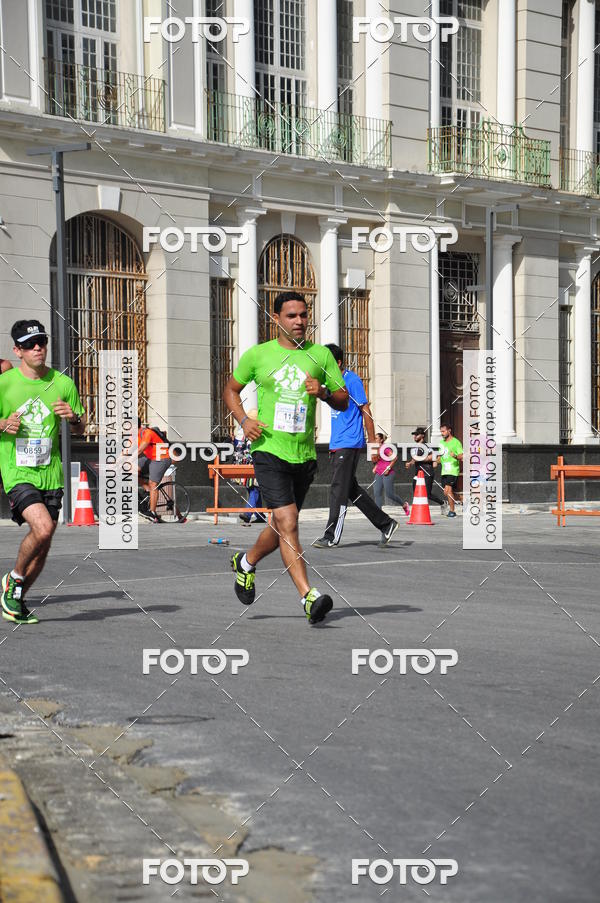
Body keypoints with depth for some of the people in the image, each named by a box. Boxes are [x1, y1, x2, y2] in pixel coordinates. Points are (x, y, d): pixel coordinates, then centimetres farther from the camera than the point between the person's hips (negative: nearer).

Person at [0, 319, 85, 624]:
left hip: (51, 473, 4)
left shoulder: (63, 383, 4)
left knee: (43, 547, 7)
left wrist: (73, 418, -9)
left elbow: (80, 430, 13)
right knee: (43, 528, -23)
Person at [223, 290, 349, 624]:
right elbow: (231, 389, 16)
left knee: (282, 526, 15)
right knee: (287, 522, -18)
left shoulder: (321, 355, 7)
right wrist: (243, 420, -1)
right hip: (269, 450, -3)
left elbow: (344, 401, 8)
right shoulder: (257, 354, 3)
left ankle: (246, 562, 42)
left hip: (304, 455, 3)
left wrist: (324, 392, -13)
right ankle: (309, 596, -19)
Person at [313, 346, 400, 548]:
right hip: (337, 444, 9)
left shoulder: (352, 381, -10)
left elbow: (365, 411, -10)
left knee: (339, 488, -10)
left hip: (350, 444, -9)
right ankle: (386, 524, 19)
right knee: (351, 489, 11)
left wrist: (372, 441, -12)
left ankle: (332, 537, -8)